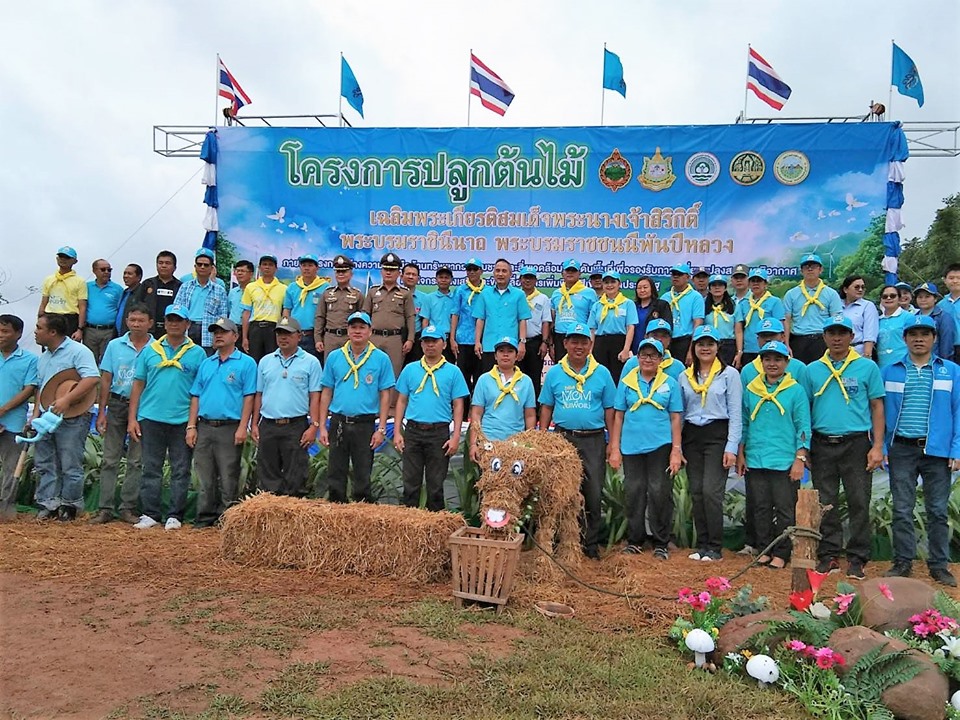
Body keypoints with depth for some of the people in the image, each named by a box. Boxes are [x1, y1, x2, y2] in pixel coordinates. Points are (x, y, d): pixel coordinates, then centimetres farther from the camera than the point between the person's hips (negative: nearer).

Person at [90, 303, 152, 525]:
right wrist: (102, 411, 1)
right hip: (117, 404, 2)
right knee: (110, 459, 3)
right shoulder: (115, 345, 6)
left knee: (136, 461, 3)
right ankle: (105, 508, 8)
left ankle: (128, 508, 11)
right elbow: (106, 380, 6)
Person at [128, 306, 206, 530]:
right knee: (151, 469, 6)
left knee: (181, 471, 4)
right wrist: (132, 418, 2)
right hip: (151, 418, 2)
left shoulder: (197, 353, 4)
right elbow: (138, 384, 9)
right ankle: (150, 514, 13)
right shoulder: (150, 350, 9)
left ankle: (175, 516, 11)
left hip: (183, 420, -1)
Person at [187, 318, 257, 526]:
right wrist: (191, 426, 7)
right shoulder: (206, 364, 16)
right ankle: (204, 519, 17)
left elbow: (249, 397, -6)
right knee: (205, 479, 9)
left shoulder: (246, 363, 0)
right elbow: (196, 397, 16)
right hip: (204, 427, 5)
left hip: (230, 429, -5)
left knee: (228, 479, -3)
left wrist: (242, 428, -14)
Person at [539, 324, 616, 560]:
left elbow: (609, 410, 5)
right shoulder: (554, 373, 7)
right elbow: (546, 408, 9)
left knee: (593, 493, 2)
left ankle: (590, 544, 13)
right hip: (562, 438, 1)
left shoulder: (602, 373, 5)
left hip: (594, 440, 0)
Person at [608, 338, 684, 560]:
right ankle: (634, 540, 20)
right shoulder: (627, 382, 7)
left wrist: (676, 451, -2)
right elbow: (618, 417, 7)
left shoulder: (670, 383, 5)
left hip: (660, 446, -1)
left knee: (660, 493, 2)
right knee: (634, 493, 7)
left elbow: (675, 419, 4)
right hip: (631, 446, 1)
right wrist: (614, 449, 3)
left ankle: (661, 543, 14)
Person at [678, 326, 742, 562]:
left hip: (717, 435, -4)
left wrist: (732, 447, -9)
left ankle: (715, 547, 0)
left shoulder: (729, 374, 0)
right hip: (692, 436, 4)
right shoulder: (684, 376, 12)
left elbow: (736, 414, -3)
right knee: (696, 492, 6)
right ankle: (701, 544, 15)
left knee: (711, 491, -10)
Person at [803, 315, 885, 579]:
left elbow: (877, 407, 3)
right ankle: (828, 555, 17)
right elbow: (805, 409, 11)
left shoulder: (867, 367, 4)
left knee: (859, 503, 0)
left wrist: (877, 446, -5)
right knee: (825, 503, 7)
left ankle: (857, 559, 9)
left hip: (856, 444, -2)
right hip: (822, 445, 2)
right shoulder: (812, 370, 9)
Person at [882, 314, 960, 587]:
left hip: (937, 450, 0)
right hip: (902, 449, 0)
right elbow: (882, 411, 7)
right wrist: (881, 447, -1)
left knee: (938, 510, 6)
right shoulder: (891, 372, 8)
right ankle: (903, 562, 14)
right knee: (902, 510, 5)